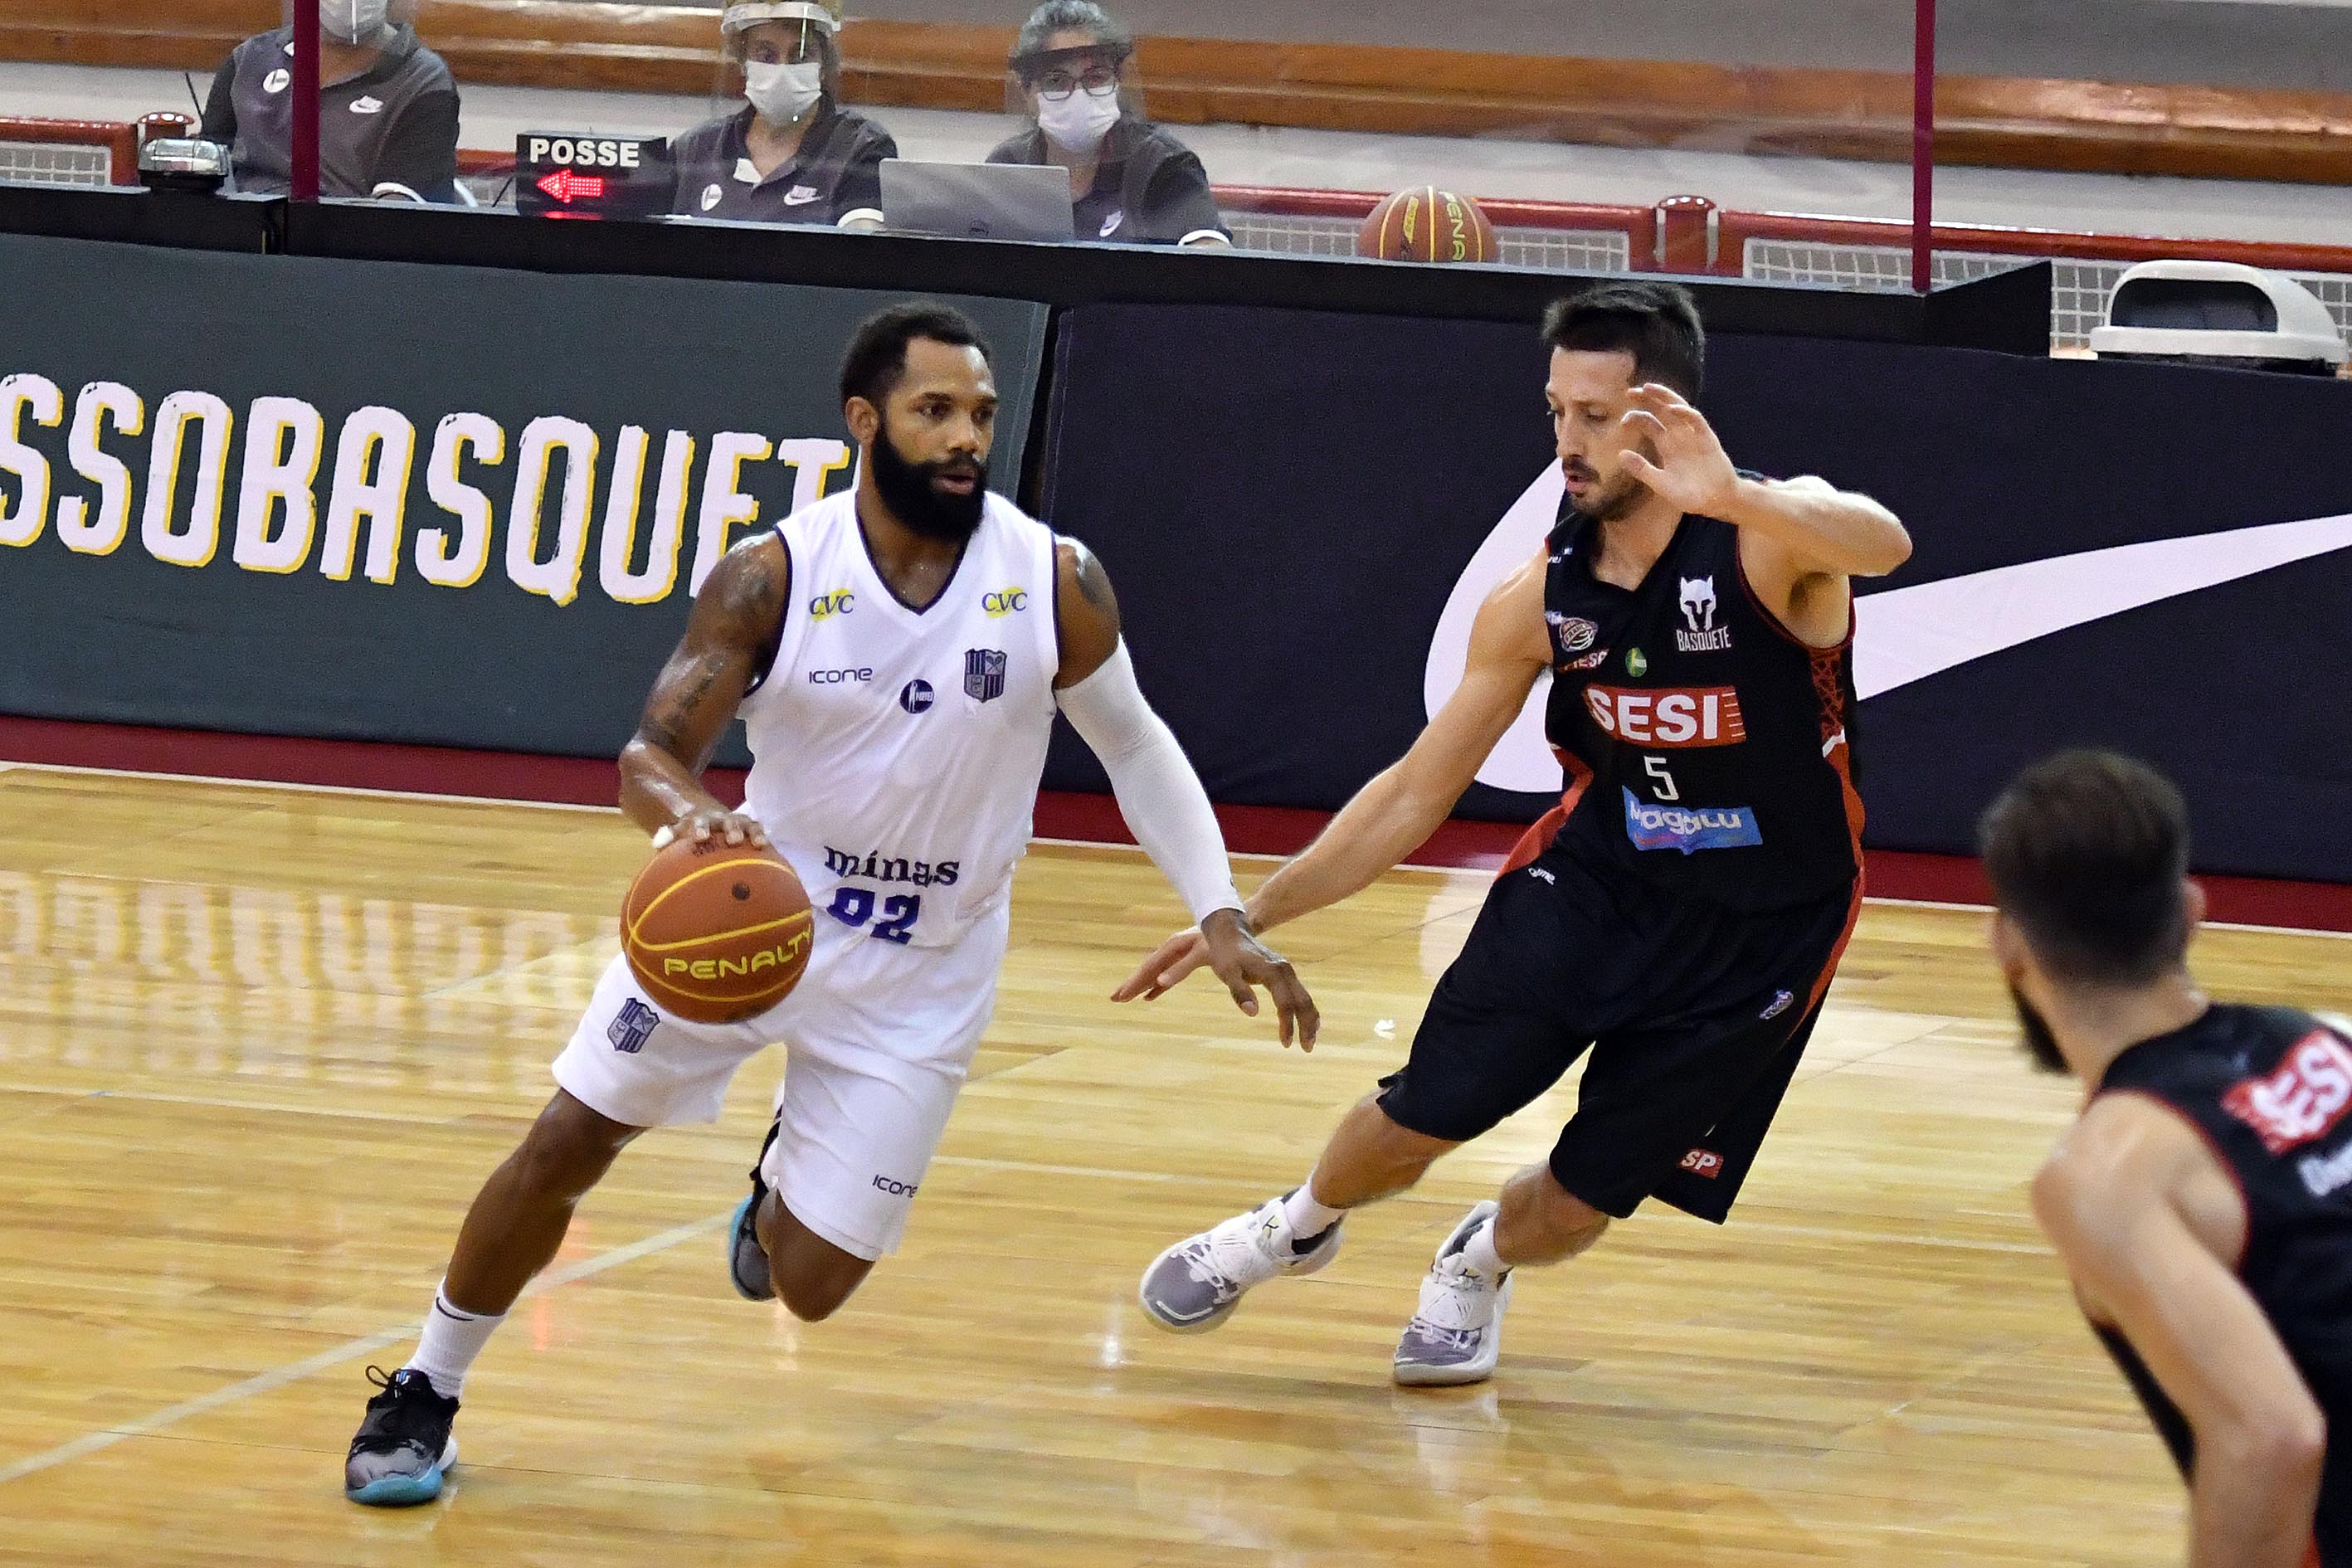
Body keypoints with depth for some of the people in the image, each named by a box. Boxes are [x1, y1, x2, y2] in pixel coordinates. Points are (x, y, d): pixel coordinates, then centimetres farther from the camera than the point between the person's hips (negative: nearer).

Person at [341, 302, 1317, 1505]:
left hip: (922, 973, 0)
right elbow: (649, 755, -18)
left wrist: (1221, 917, -3)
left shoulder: (1057, 584, -12)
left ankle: (785, 1190, 38)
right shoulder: (773, 578, -15)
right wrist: (688, 811, -43)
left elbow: (1133, 746, 5)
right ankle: (422, 1395, 16)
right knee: (564, 1149, -6)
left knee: (810, 1284, 0)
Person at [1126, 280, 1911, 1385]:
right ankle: (1299, 1225, 33)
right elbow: (1416, 794, 1)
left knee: (1570, 1216, 1)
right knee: (1414, 1120, -4)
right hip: (1596, 872, 3)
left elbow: (1883, 545, -49)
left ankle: (1479, 1264, 40)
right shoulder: (1542, 599, -9)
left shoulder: (1769, 539, -23)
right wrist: (1249, 917, -1)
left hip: (1761, 929, -3)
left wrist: (1732, 502, -68)